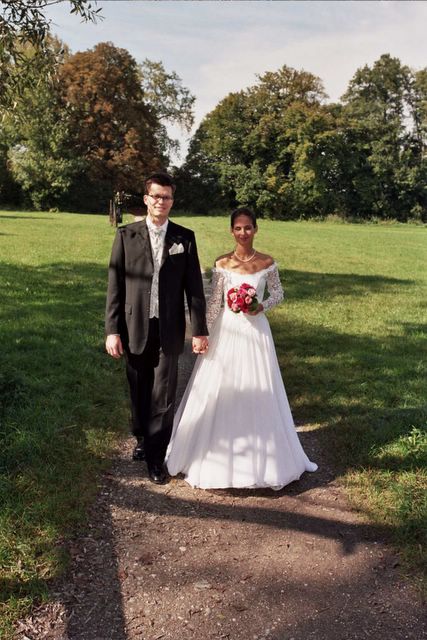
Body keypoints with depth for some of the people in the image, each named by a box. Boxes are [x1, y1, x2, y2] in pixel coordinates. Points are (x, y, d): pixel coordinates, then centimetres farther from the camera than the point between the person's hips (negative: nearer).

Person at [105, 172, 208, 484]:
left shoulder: (185, 237, 2)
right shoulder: (126, 234, 1)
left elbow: (194, 285, 2)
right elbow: (115, 285, -1)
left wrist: (200, 329, -1)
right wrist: (112, 330, -5)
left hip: (169, 330, 0)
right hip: (135, 329, 1)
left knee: (164, 395, 2)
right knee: (139, 391, 15)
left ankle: (156, 457, 15)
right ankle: (142, 438, 38)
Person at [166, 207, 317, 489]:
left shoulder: (267, 262, -2)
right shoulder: (222, 263, -3)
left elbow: (278, 293, 9)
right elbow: (214, 302, -2)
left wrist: (262, 307, -11)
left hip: (255, 331, 0)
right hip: (227, 331, 0)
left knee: (256, 393, 8)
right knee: (221, 392, 6)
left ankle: (258, 455, 27)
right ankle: (219, 454, 24)